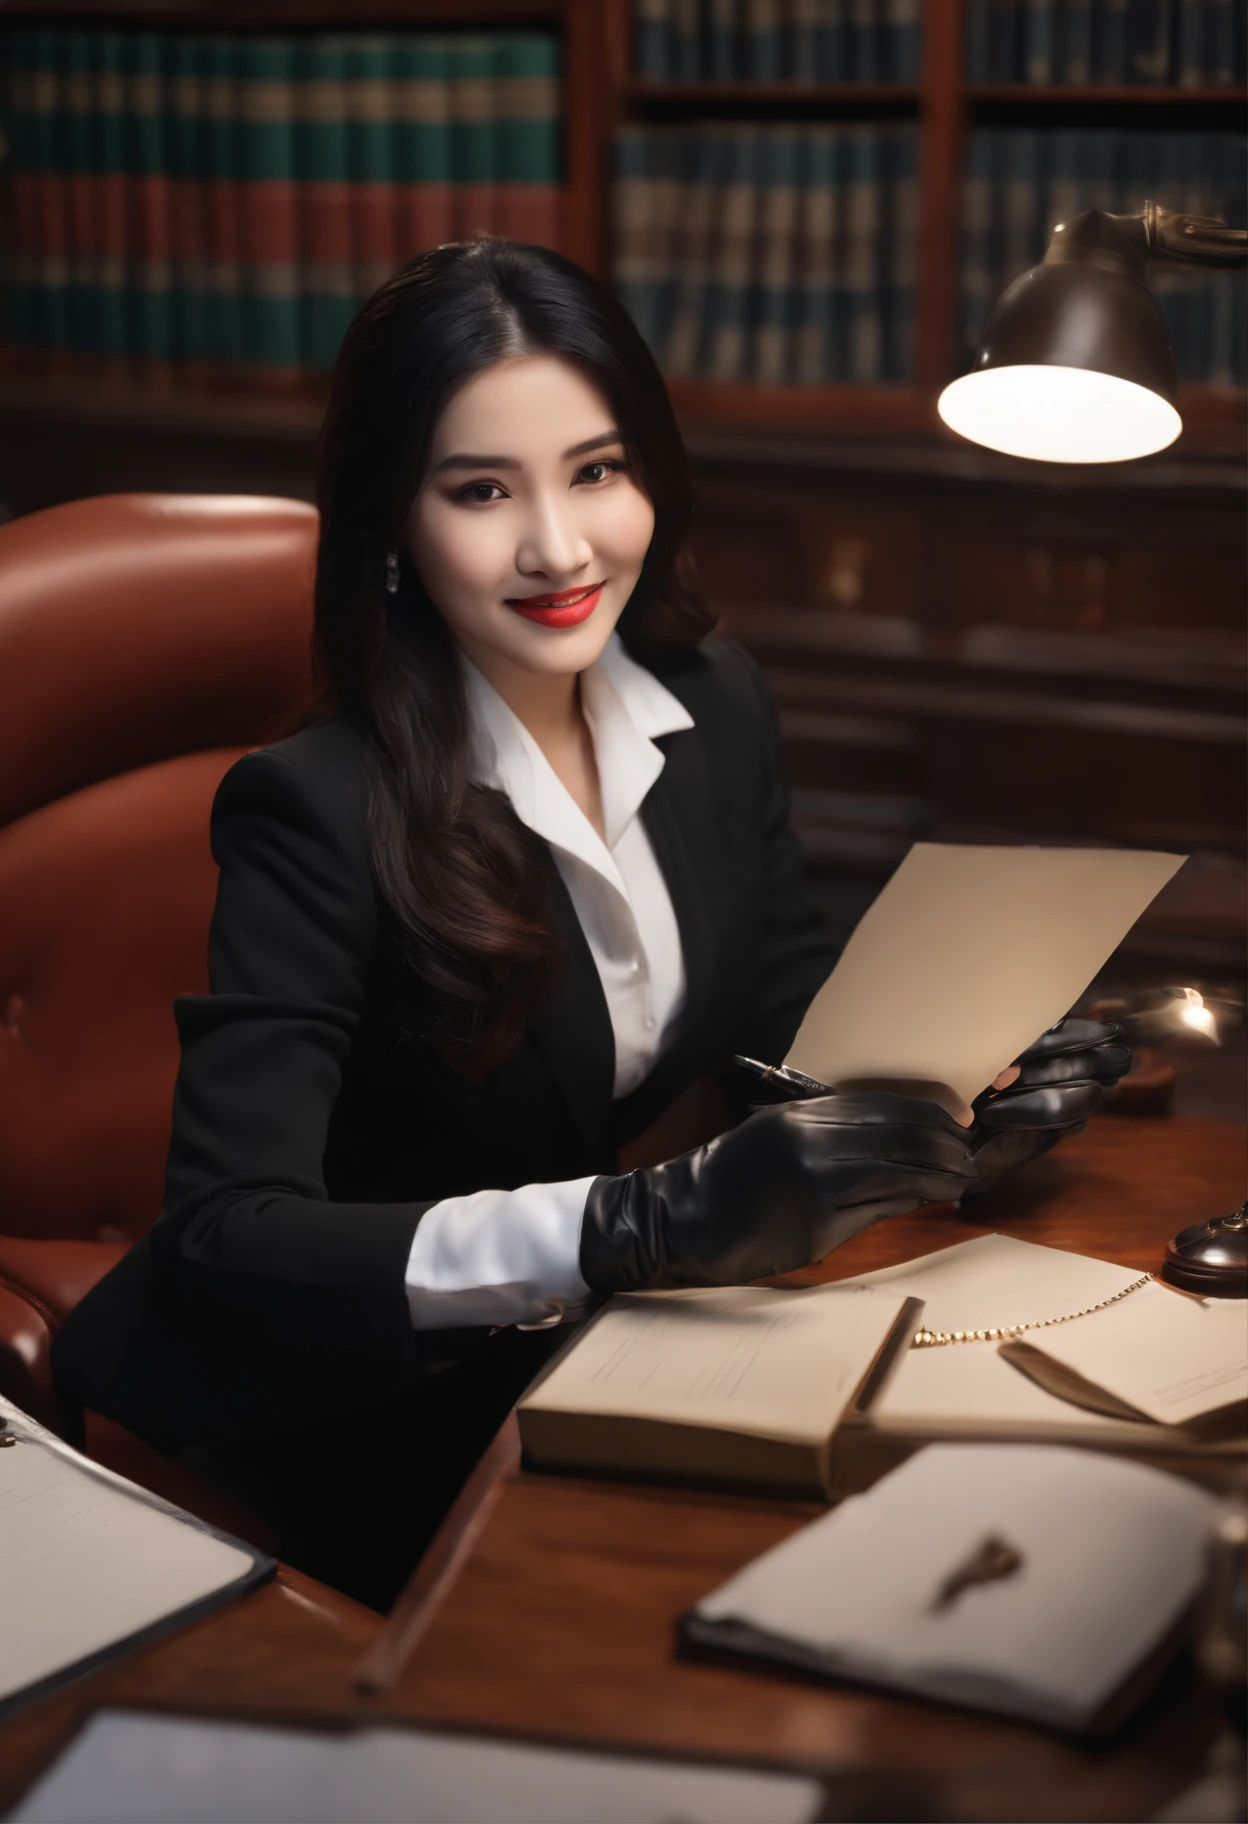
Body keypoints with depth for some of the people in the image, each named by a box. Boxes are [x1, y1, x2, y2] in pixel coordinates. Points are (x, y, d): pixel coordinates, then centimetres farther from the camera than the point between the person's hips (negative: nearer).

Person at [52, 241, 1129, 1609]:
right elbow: (226, 1239, -29)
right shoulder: (318, 810, -22)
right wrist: (644, 1224, -41)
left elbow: (795, 1009, 10)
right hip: (336, 1413, -6)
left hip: (595, 1340, 6)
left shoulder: (713, 705, -2)